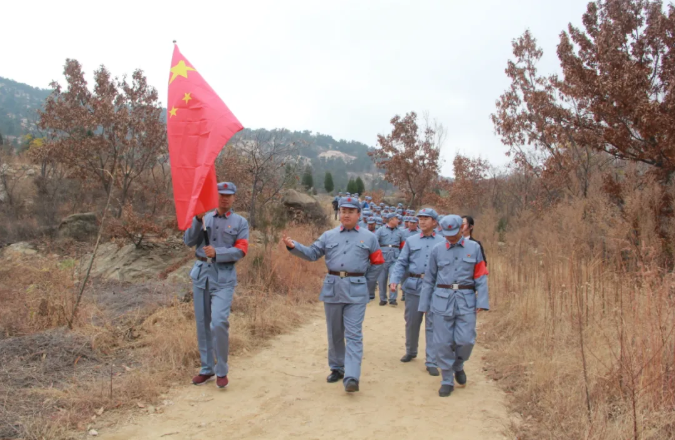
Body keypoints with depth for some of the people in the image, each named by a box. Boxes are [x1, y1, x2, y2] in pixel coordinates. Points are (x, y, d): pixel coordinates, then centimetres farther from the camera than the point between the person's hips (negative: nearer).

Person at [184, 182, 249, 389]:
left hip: (224, 277, -4)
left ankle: (221, 371, 1)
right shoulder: (204, 218, 12)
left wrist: (217, 253, -17)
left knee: (219, 322, -15)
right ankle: (207, 369, 22)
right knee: (202, 324, 9)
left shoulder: (240, 222, 5)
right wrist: (198, 220, -13)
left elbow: (241, 250, -5)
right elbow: (189, 241, 1)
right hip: (201, 273, 4)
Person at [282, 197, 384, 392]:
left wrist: (366, 284, 6)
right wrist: (293, 246, -14)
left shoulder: (369, 237, 5)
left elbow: (377, 263, 10)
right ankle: (337, 368, 29)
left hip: (356, 291, -3)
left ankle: (351, 377, -11)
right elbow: (312, 253, 2)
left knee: (353, 334, -7)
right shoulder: (329, 236, 8)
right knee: (334, 332, 13)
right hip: (332, 288, 3)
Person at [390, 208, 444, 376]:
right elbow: (401, 263, 5)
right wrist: (394, 279, -10)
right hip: (413, 286, 2)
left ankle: (432, 362, 7)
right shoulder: (411, 241, 7)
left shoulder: (442, 242, 3)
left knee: (432, 325, 0)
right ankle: (410, 352, 34)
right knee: (411, 322, 13)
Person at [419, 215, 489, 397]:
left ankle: (458, 366, 29)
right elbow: (429, 279, 10)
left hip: (466, 301, 0)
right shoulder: (437, 250, 6)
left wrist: (482, 302, -5)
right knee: (443, 343, 2)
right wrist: (424, 305, 9)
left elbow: (481, 277, 3)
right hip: (442, 300, 1)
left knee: (466, 341, -3)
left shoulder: (474, 248, 4)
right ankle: (447, 381, 18)